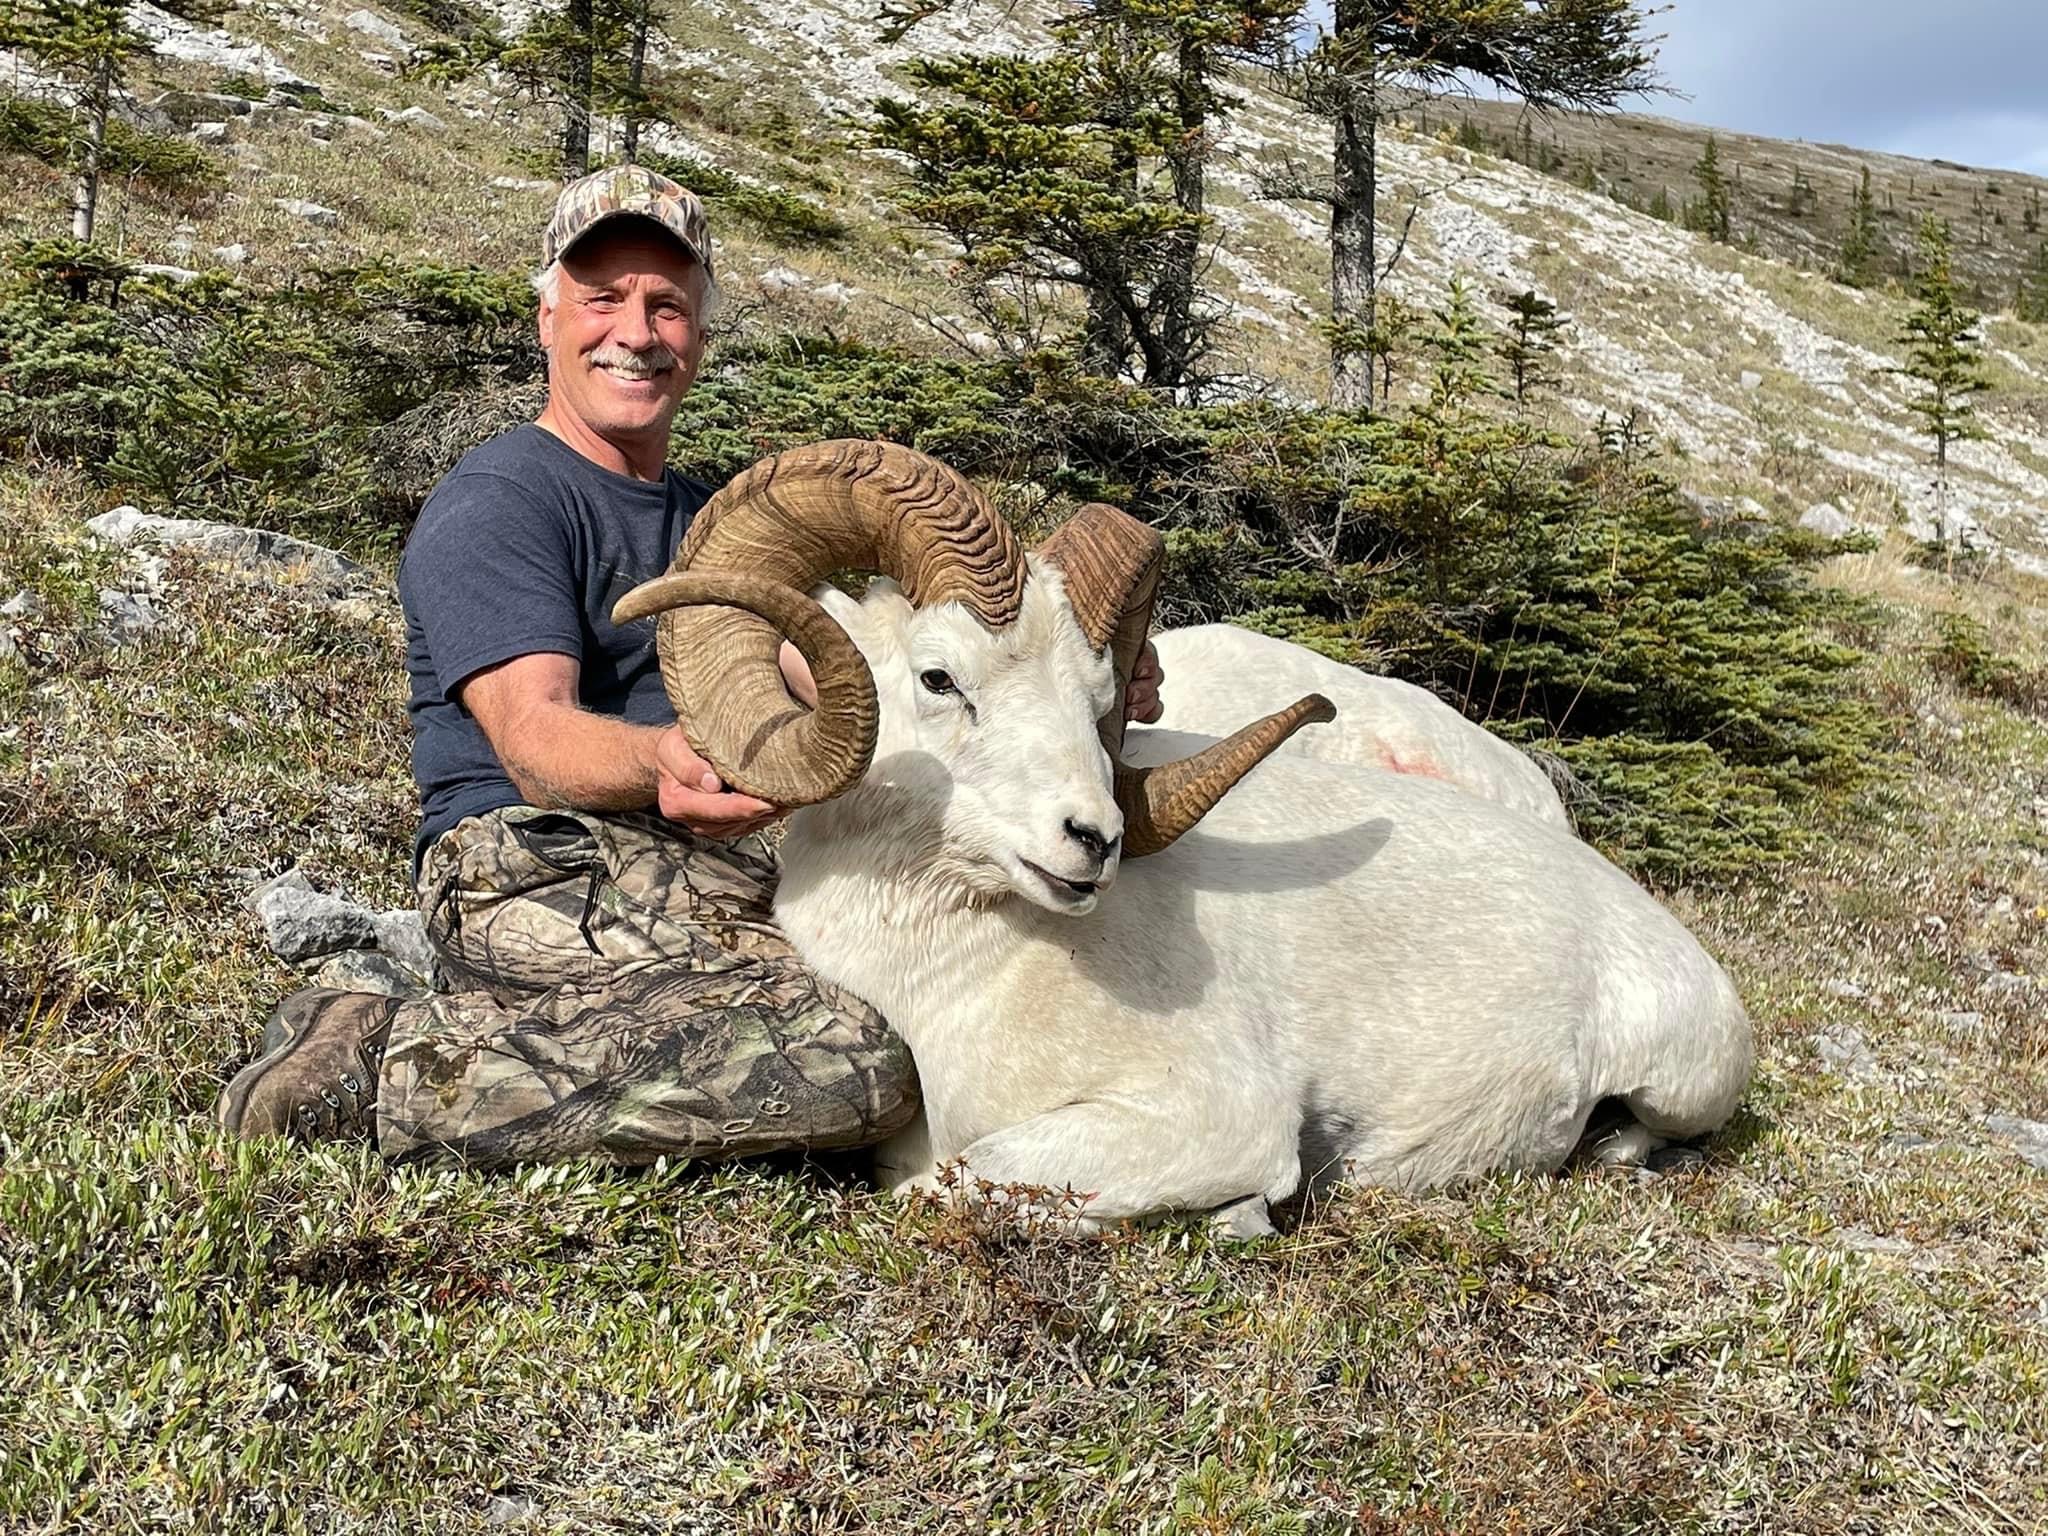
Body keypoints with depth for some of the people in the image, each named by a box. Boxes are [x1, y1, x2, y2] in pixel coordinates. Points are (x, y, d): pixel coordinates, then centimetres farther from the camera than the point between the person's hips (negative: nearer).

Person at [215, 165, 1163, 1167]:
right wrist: (661, 763, -40)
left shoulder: (710, 523, 25)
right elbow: (532, 735, -16)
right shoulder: (493, 506, -1)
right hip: (529, 868, -8)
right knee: (855, 1067, -29)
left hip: (706, 880, 8)